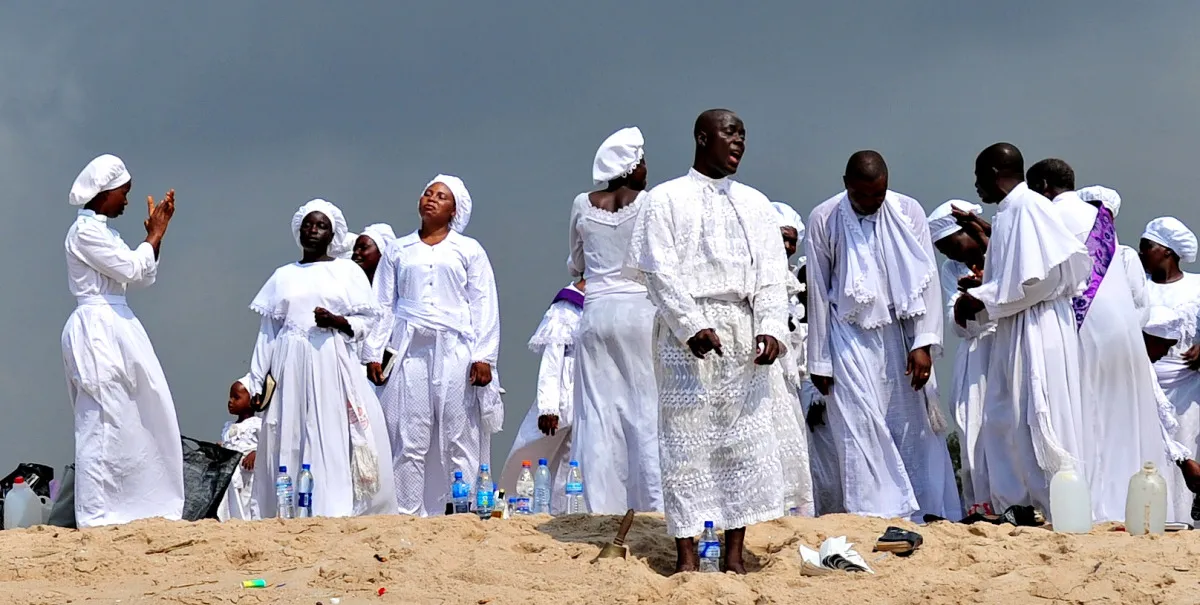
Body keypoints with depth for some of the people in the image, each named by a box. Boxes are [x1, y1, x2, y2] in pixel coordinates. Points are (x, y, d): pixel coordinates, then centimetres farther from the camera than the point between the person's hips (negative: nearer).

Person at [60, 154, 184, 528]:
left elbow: (143, 276, 21)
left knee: (136, 421, 8)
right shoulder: (85, 231, -10)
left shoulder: (103, 231, 19)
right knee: (103, 424, -10)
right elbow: (132, 269, -14)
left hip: (117, 328, 10)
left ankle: (138, 506, 11)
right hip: (97, 328, -10)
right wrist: (155, 234, -1)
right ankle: (96, 515, -8)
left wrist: (157, 232, 14)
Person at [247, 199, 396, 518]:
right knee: (289, 439, -4)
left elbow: (369, 317, 7)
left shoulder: (347, 271, 11)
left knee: (334, 436, -12)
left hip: (332, 363, -2)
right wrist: (259, 378, 8)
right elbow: (268, 330, 15)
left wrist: (338, 321, -12)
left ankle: (337, 511, -18)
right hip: (291, 366, 2)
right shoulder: (283, 276, 17)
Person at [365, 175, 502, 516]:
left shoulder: (469, 251, 14)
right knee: (408, 439, -5)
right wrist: (374, 353, 4)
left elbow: (484, 305, 8)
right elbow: (383, 305, 16)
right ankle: (408, 514, -5)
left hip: (455, 351, -1)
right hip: (409, 351, 1)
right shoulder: (398, 251, 19)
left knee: (460, 437, -5)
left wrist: (483, 356, -3)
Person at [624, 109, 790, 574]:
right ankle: (687, 552, -2)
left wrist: (770, 327, -6)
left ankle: (735, 552, 3)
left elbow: (771, 273, 10)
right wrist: (692, 327, -16)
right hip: (686, 332, -4)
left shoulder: (755, 204, 16)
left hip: (744, 335, 4)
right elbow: (661, 271, -5)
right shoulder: (667, 199, 4)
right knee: (687, 440, -5)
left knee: (746, 439, -1)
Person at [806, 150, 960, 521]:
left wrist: (923, 343, -10)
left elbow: (926, 278, -2)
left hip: (899, 333, 2)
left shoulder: (908, 212, -2)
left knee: (915, 423, 2)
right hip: (850, 335, -2)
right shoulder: (824, 220, -5)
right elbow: (818, 291, 0)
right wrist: (819, 361, 0)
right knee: (861, 426, -10)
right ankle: (877, 515, -8)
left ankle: (930, 511, 8)